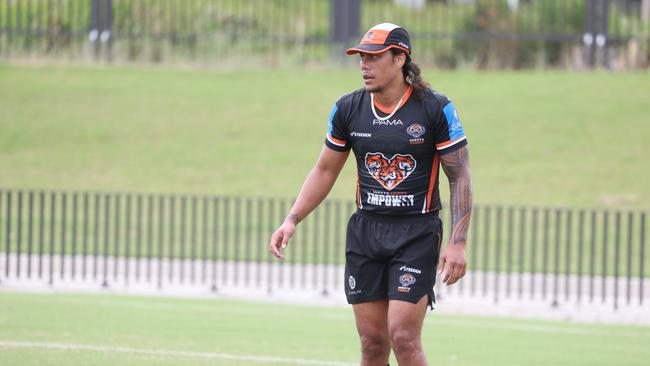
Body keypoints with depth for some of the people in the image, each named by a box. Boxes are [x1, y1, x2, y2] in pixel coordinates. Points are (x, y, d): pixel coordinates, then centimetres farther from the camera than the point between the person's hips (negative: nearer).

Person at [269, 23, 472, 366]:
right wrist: (292, 219, 4)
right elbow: (324, 171, 14)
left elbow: (459, 176, -5)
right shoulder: (347, 109, 3)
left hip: (417, 232, -4)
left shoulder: (437, 109, -8)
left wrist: (457, 242, -11)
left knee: (402, 337, -13)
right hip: (365, 231, 4)